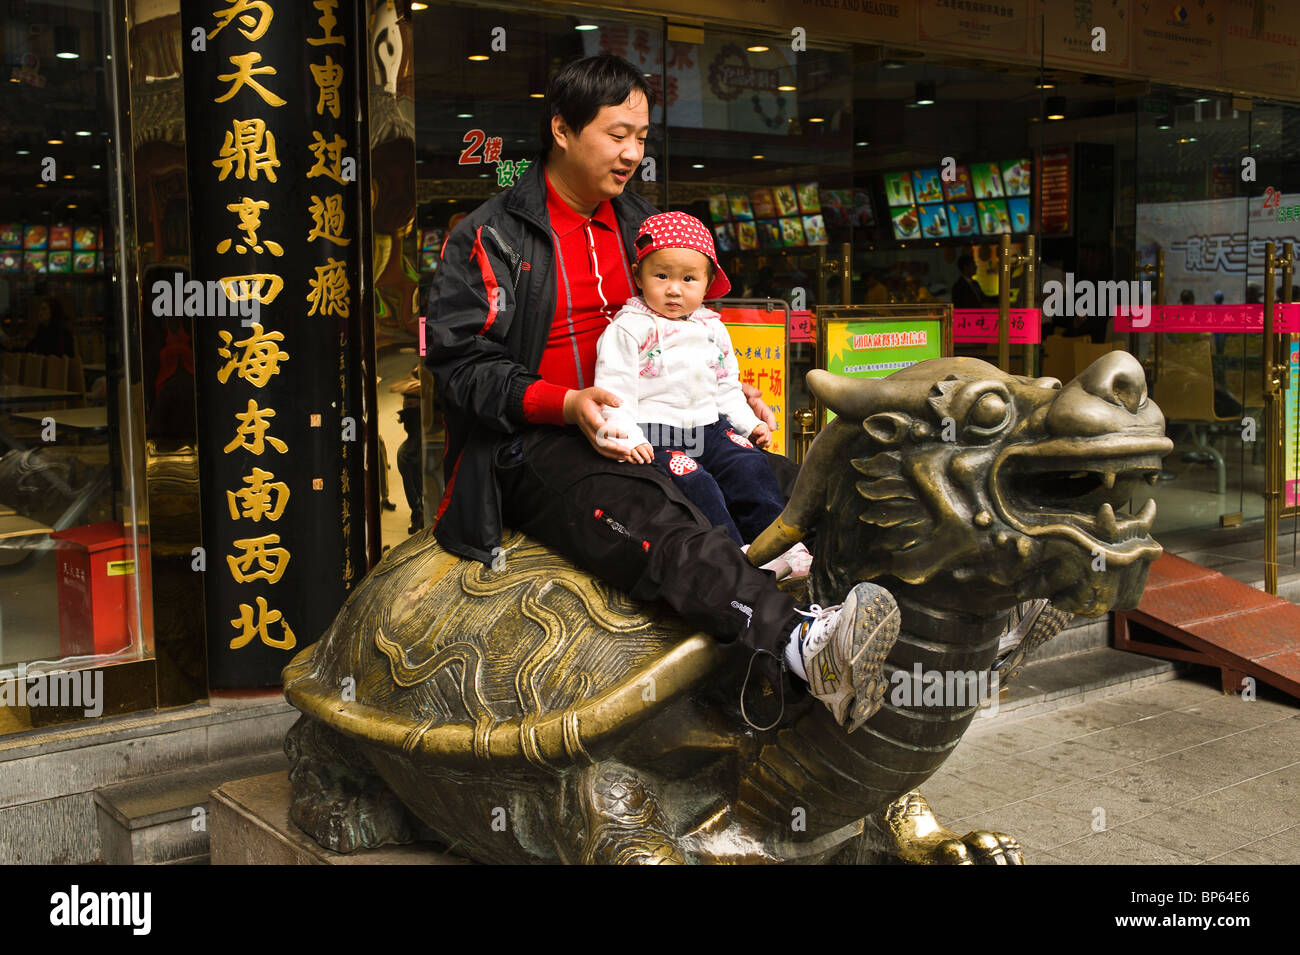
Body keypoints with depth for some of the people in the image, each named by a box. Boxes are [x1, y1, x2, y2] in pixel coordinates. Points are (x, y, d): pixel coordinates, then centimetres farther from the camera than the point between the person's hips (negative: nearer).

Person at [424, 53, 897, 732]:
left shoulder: (638, 225, 19)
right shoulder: (491, 238, -1)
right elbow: (462, 364, -8)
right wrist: (568, 405, -21)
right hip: (535, 443, -6)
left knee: (789, 486, -18)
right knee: (649, 518, -38)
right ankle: (798, 640, -61)